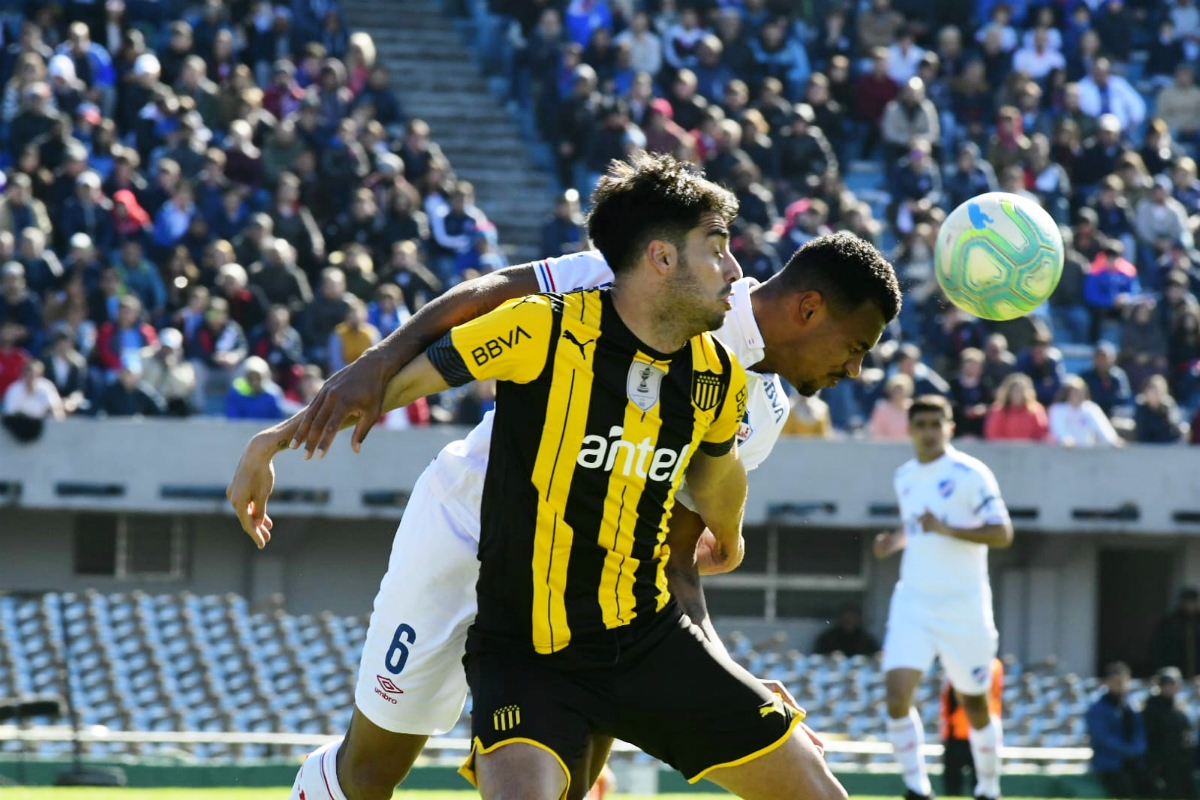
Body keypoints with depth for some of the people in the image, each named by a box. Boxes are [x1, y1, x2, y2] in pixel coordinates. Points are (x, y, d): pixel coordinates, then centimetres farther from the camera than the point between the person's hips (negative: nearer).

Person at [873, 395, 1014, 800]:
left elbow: (1002, 534, -14)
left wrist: (946, 529, -25)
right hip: (913, 602, 4)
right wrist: (895, 540, 6)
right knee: (897, 692, -15)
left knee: (974, 702, 6)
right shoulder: (905, 477, 10)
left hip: (963, 607, -4)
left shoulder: (970, 474, -9)